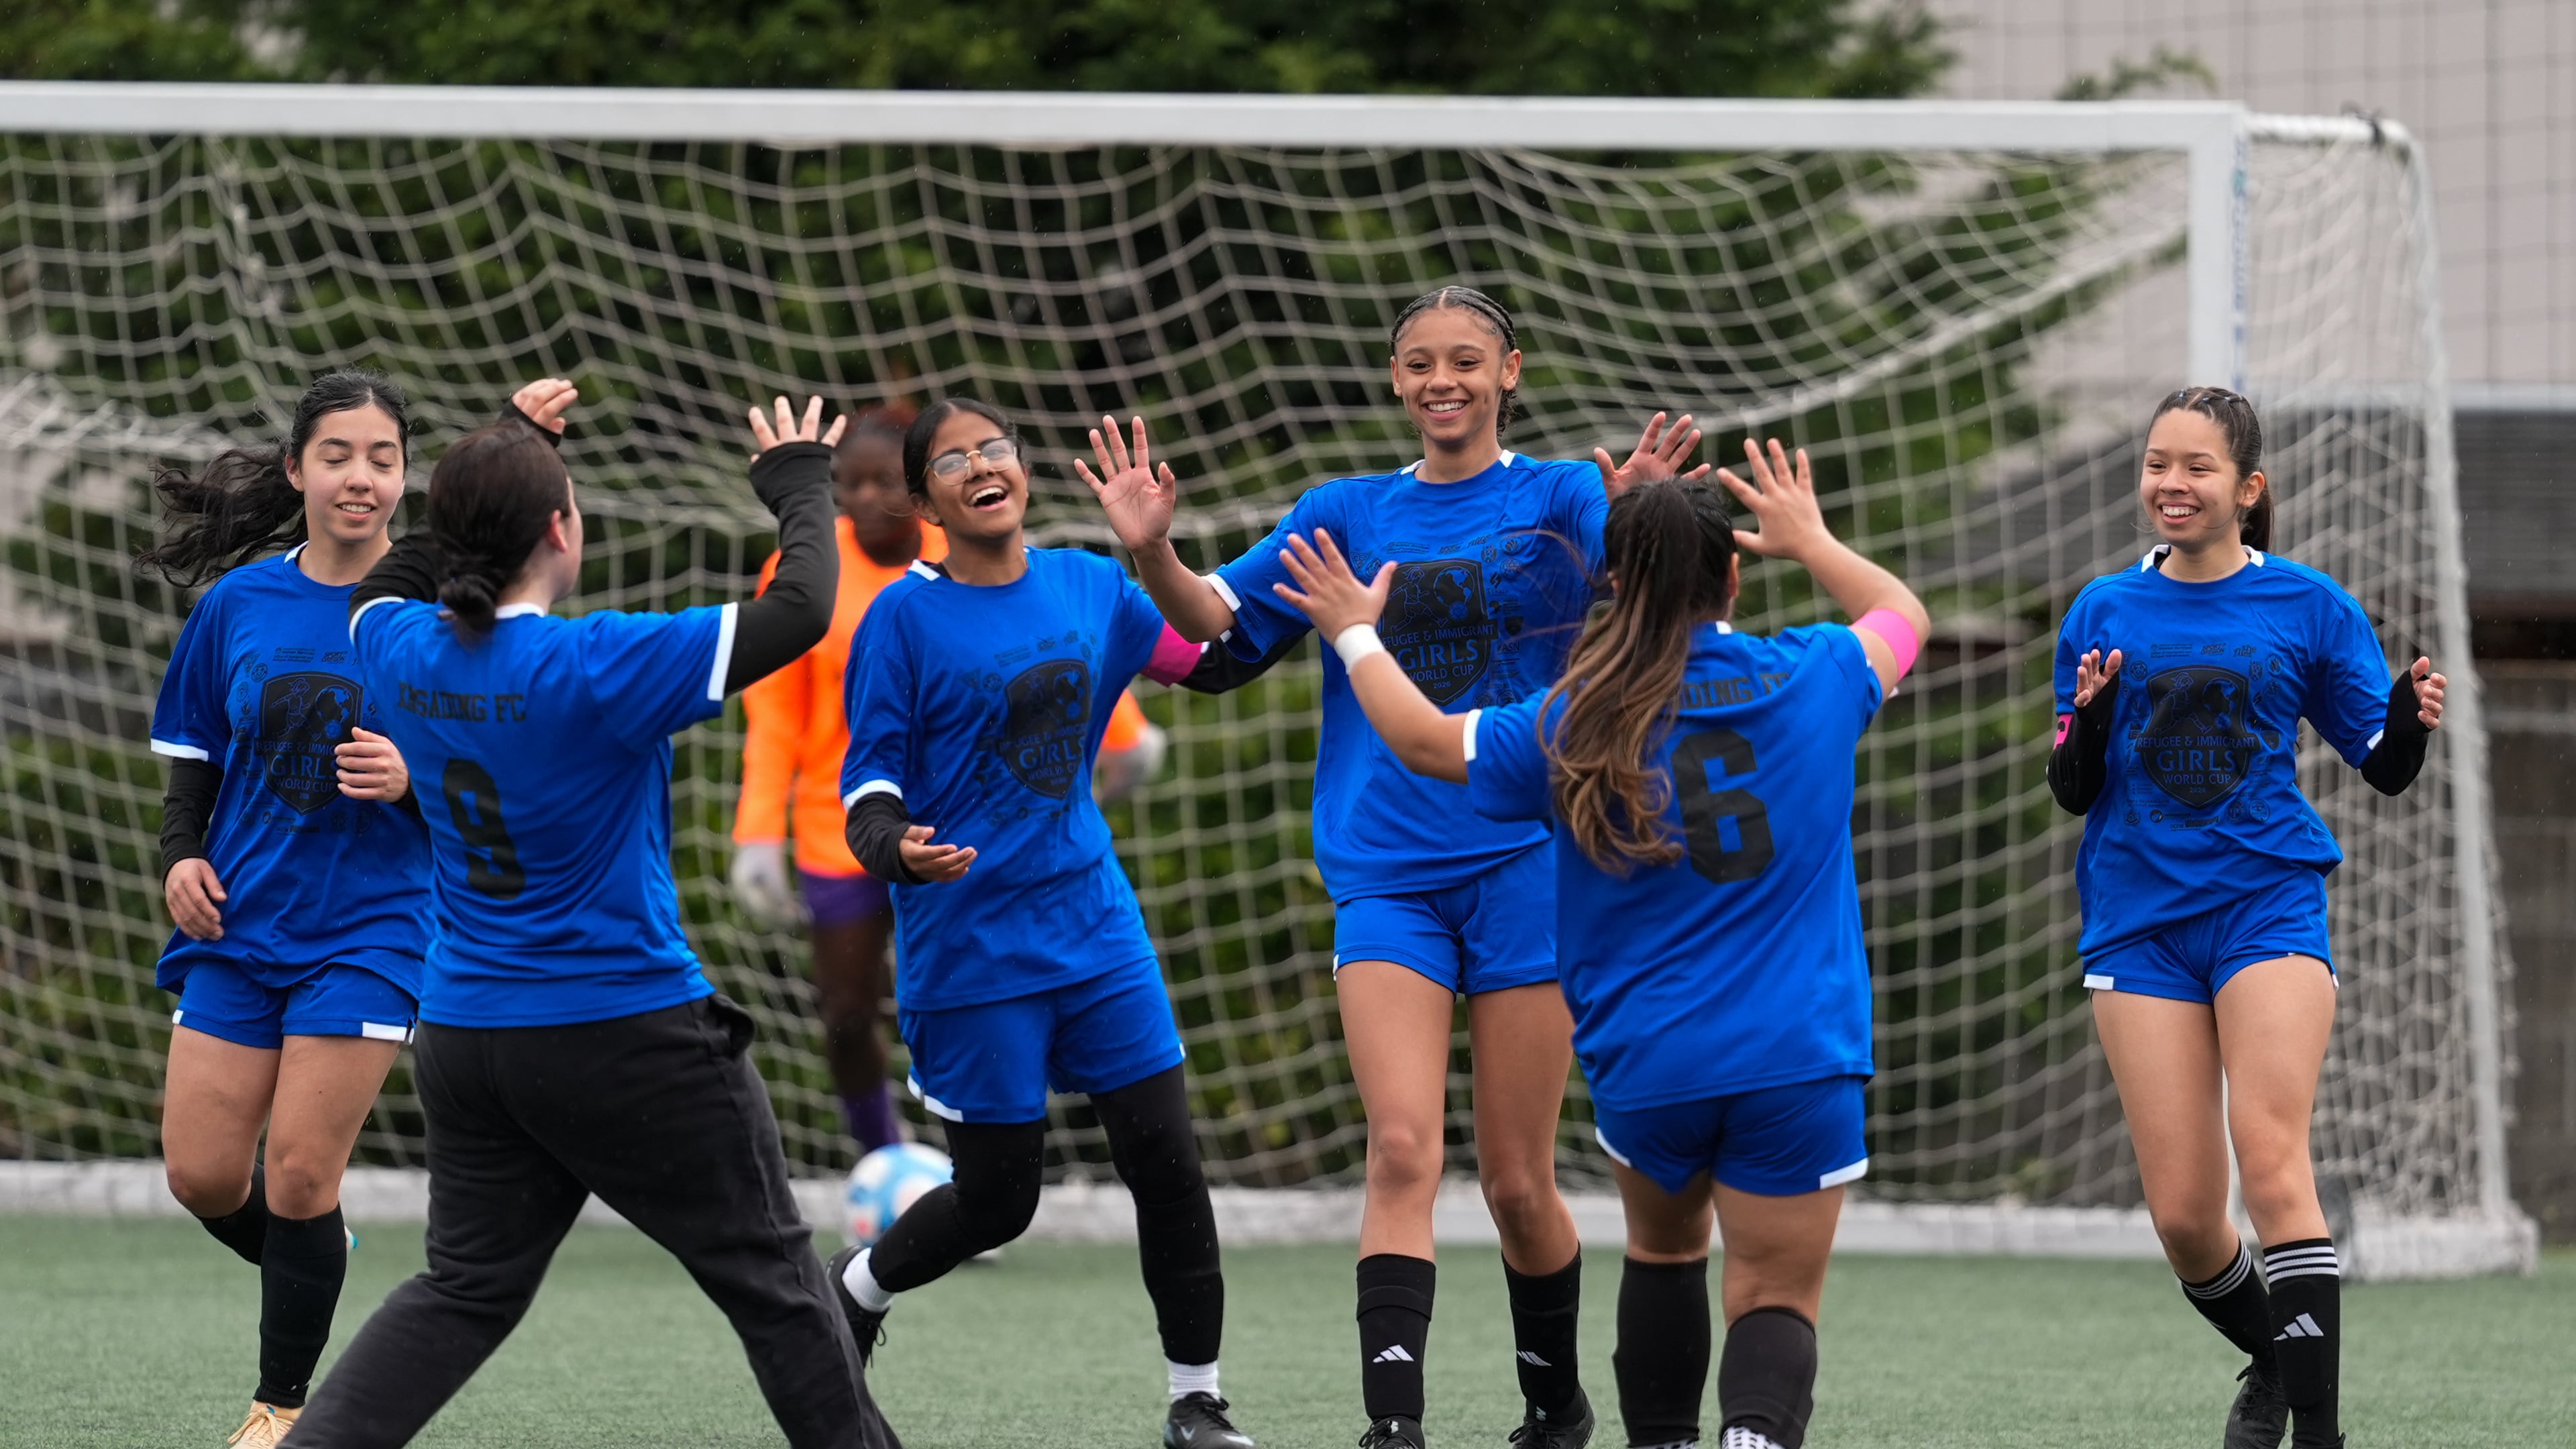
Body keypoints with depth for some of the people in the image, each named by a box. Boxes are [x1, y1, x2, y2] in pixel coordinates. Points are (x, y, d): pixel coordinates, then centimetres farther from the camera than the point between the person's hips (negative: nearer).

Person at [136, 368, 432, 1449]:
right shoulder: (238, 604, 3)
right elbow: (195, 761, 12)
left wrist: (413, 779, -22)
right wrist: (181, 856, -5)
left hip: (369, 931, -3)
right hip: (238, 922, 3)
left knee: (299, 1175, -8)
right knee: (202, 1177, 0)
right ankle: (312, 1282, 33)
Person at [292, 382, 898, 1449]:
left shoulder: (403, 650, -3)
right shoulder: (593, 668, -21)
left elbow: (392, 580, 23)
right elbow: (798, 612, -20)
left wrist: (505, 452, 27)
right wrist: (802, 489, -1)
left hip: (463, 1031, 6)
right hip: (625, 1033, -6)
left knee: (468, 1285, 12)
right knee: (771, 1279, 8)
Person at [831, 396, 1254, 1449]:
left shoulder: (1089, 587, 5)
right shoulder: (905, 618, -9)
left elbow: (1209, 660, 18)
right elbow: (868, 790, -9)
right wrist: (899, 849, -31)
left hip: (1094, 927, 4)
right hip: (971, 952, -4)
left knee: (1167, 1162, -3)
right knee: (998, 1201, 2)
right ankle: (851, 1294, 32)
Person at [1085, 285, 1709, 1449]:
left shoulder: (1557, 500, 2)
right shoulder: (1348, 513, 11)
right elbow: (1219, 622, 9)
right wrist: (1151, 553, -11)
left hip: (1524, 862, -2)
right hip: (1387, 879, 2)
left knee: (1517, 1180, 4)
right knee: (1403, 1148, -15)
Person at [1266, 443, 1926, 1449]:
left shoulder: (1572, 725, -4)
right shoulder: (1810, 682, -2)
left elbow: (1425, 738, 12)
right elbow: (1902, 617, 21)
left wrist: (1355, 633, 28)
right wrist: (1810, 542, 37)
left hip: (1646, 1065, 1)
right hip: (1799, 1063, -1)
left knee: (1664, 1248, 28)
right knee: (1777, 1298, -1)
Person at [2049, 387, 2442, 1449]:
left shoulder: (2308, 607, 2)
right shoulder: (2104, 613, 7)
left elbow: (2384, 768, 5)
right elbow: (2072, 792, 7)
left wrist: (2412, 721, -17)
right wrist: (2089, 717, -13)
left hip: (2269, 909, -2)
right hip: (2140, 919, 2)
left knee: (2271, 1164, -20)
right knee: (2182, 1215, -2)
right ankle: (2272, 1360, 27)